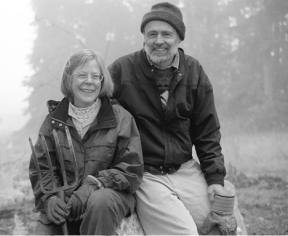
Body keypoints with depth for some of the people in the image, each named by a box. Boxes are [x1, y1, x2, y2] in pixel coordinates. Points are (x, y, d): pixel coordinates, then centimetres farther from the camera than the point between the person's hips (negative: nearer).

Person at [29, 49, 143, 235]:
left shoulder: (121, 118, 1)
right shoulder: (54, 120, 8)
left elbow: (131, 170, -3)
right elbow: (40, 168, 8)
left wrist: (93, 185, -17)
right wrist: (49, 198, -12)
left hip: (109, 194, -1)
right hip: (63, 202, 1)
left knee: (100, 201, -35)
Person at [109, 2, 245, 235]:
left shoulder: (194, 72, 5)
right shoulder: (121, 70, -6)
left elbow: (207, 132, 8)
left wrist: (216, 178, 0)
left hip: (186, 170, 4)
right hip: (144, 175, -3)